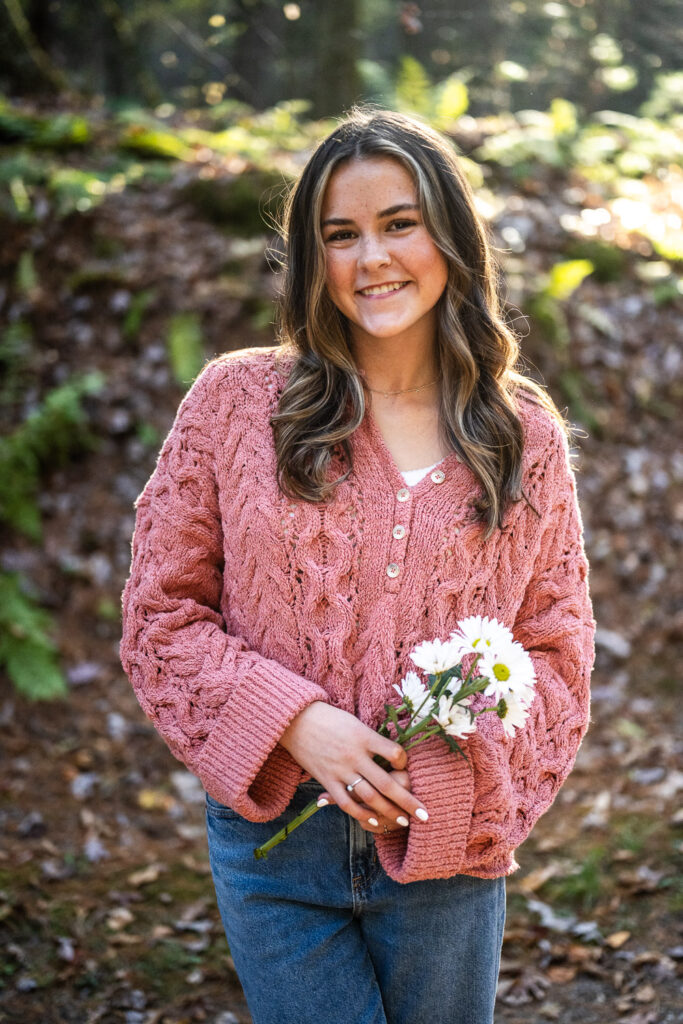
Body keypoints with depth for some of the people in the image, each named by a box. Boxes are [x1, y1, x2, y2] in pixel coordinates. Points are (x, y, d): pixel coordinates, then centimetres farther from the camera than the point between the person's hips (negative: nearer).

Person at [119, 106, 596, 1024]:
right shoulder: (236, 400, -3)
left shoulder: (527, 437, 2)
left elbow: (557, 648, 5)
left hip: (447, 853, 2)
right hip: (276, 843, -1)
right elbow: (162, 607, 0)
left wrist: (456, 772, -11)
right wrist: (293, 722, -14)